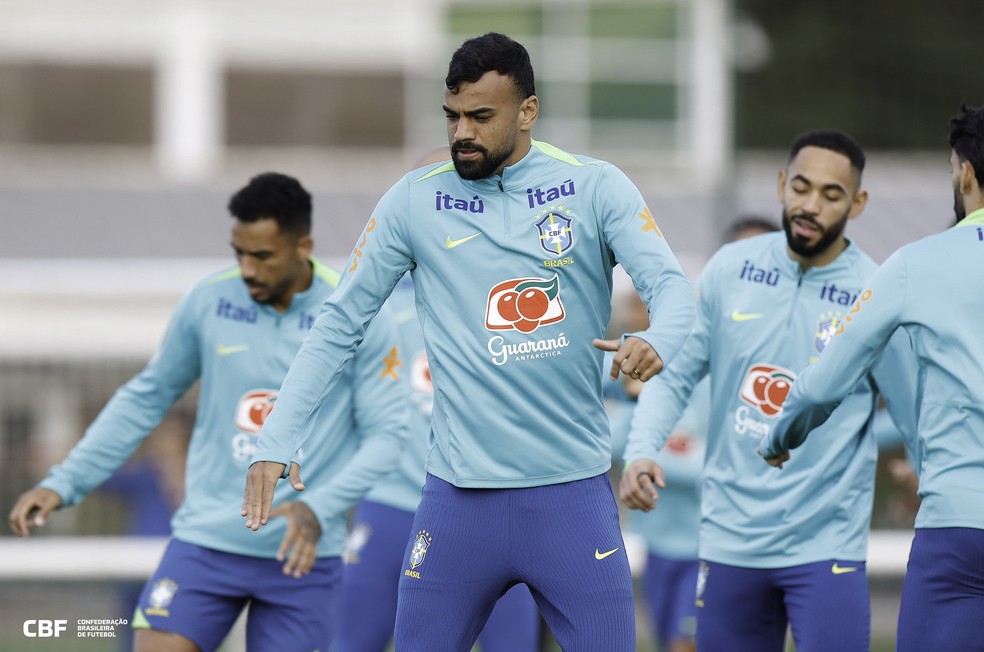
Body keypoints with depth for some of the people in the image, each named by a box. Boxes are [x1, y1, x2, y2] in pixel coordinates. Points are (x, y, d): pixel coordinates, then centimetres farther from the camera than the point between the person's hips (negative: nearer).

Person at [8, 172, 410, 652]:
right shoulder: (208, 302, 0)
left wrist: (319, 509, -23)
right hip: (206, 541, 1)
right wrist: (64, 484, 6)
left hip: (300, 557, -1)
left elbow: (386, 433, -6)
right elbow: (145, 398, 12)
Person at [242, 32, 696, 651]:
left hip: (574, 492, -1)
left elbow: (671, 286, -8)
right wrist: (275, 445, -3)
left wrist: (655, 342, -33)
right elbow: (339, 326, 6)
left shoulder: (596, 187, 0)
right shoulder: (414, 201, 3)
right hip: (460, 497, 1)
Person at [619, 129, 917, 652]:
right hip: (729, 540, 3)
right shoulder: (730, 269, 1)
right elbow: (674, 374, 7)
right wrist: (641, 452, -9)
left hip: (827, 547, -3)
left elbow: (922, 420, -2)